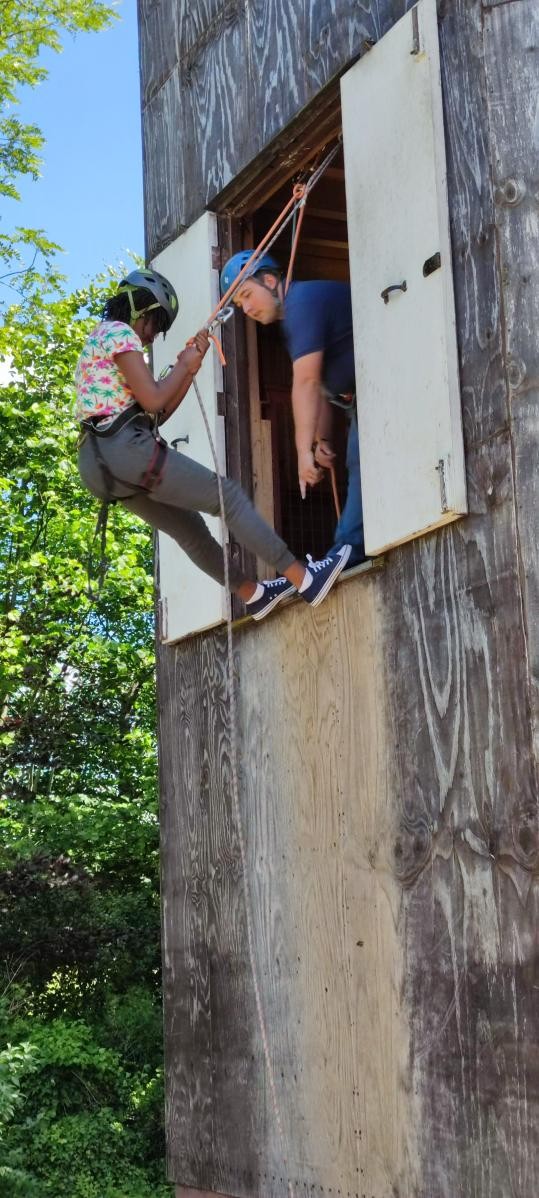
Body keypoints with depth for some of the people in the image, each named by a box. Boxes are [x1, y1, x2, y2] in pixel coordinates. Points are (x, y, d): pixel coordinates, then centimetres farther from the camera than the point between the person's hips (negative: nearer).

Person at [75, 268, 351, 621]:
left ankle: (253, 594, 30)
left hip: (99, 461, 10)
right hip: (125, 449, -10)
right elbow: (153, 401, -13)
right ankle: (303, 578, -6)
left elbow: (158, 414, 23)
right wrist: (184, 364, 4)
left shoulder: (103, 338, 26)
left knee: (189, 526, 20)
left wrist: (189, 369, 16)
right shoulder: (119, 332, -4)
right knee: (228, 495, -5)